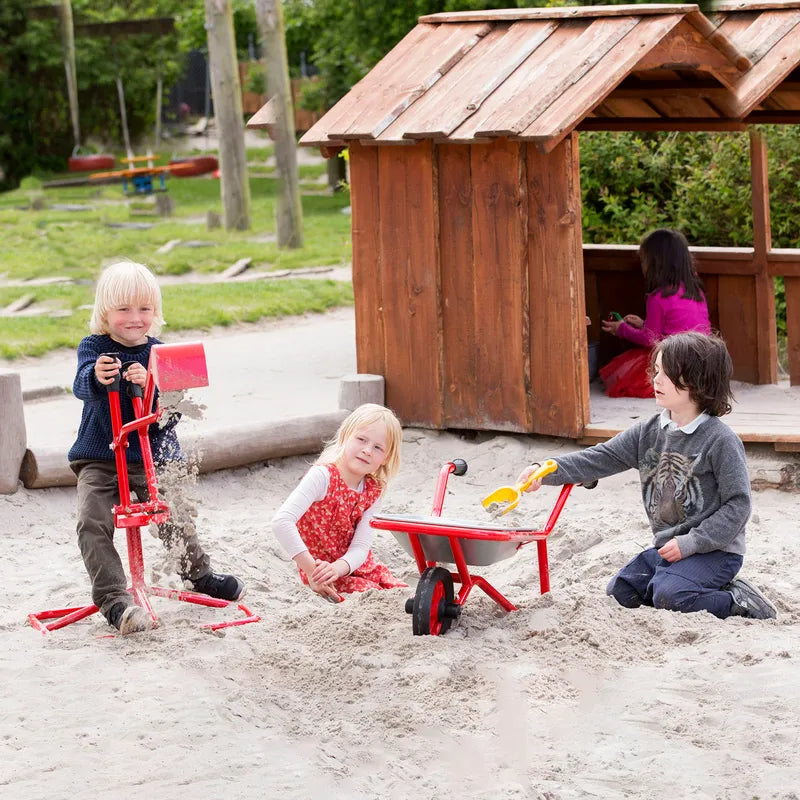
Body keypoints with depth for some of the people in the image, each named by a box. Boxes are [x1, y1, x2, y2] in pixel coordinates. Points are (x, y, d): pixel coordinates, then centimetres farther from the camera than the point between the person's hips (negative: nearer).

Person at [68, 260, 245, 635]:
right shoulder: (93, 348, -4)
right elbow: (81, 386, -24)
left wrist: (148, 383, -32)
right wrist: (96, 377, -49)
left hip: (153, 456, 1)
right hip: (99, 459, -1)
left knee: (176, 516, 0)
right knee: (92, 523, -18)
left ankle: (198, 574, 28)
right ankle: (113, 598, -17)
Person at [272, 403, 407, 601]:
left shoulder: (373, 492, -1)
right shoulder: (323, 476, -20)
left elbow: (361, 548, -10)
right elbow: (281, 521, -32)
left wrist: (337, 568, -32)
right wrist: (311, 570, -35)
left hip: (355, 566, 6)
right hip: (319, 569, -6)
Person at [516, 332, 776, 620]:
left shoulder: (721, 440, -14)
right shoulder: (648, 433, 5)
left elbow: (737, 505, -15)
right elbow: (602, 458, 0)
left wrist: (691, 543, -20)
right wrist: (546, 473, -14)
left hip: (715, 550, -8)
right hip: (667, 547, 8)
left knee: (668, 595, -29)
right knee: (619, 592, 2)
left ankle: (738, 601, -6)